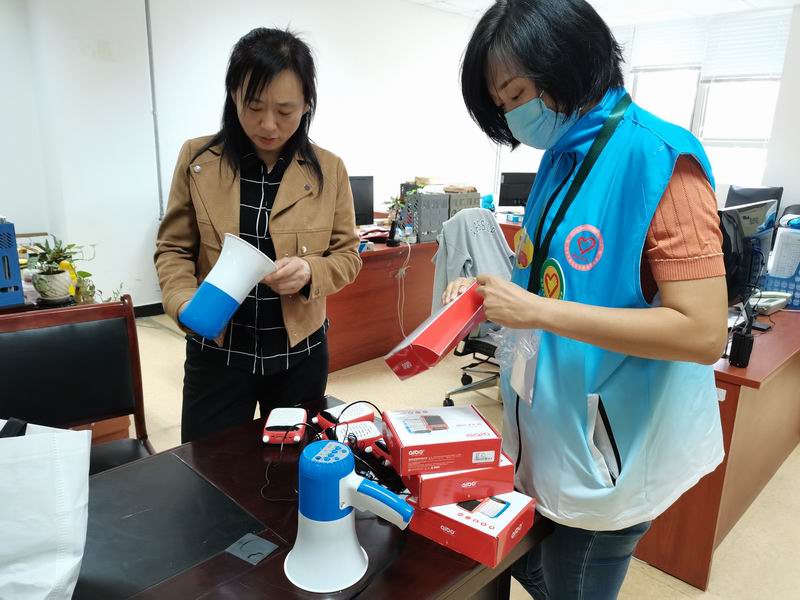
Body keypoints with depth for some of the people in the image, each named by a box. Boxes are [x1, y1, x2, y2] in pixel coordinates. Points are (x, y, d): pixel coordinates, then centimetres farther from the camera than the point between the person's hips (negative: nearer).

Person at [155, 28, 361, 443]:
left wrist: (310, 272, -20)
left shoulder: (328, 169, -4)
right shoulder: (197, 159, -4)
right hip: (217, 351, 0)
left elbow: (347, 254, 1)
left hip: (300, 352, 1)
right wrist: (185, 302, -18)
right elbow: (173, 248, 1)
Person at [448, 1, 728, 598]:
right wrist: (492, 294, -4)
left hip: (604, 452, -7)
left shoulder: (658, 159, -19)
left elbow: (703, 332, -24)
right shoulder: (563, 159, 5)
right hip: (547, 431, 7)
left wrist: (536, 312, -26)